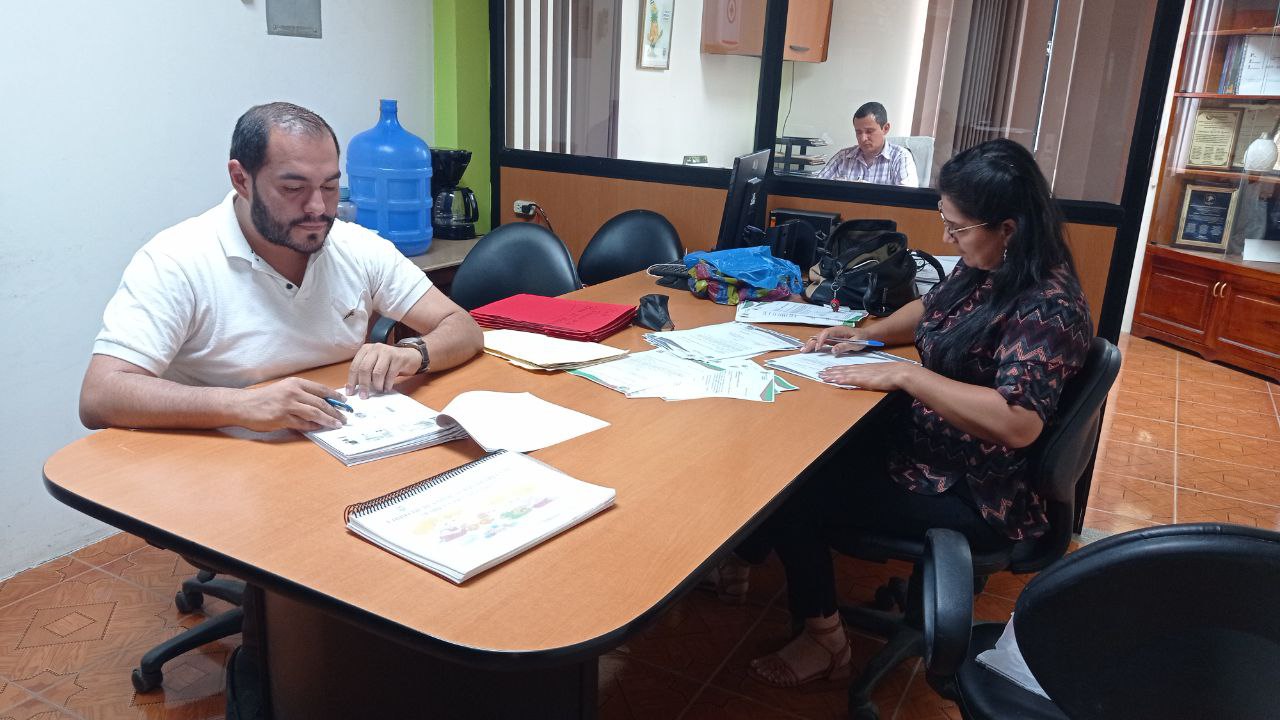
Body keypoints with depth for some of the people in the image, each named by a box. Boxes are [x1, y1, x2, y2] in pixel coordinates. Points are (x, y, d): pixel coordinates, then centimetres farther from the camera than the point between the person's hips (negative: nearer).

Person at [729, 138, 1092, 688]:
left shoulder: (1047, 307, -26)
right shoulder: (981, 270, 0)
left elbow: (1017, 423, -37)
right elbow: (932, 309, 21)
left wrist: (903, 375, -32)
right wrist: (867, 335, 4)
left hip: (979, 497, -9)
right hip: (923, 444, 9)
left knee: (795, 490, -9)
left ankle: (824, 640, 12)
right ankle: (741, 558, 23)